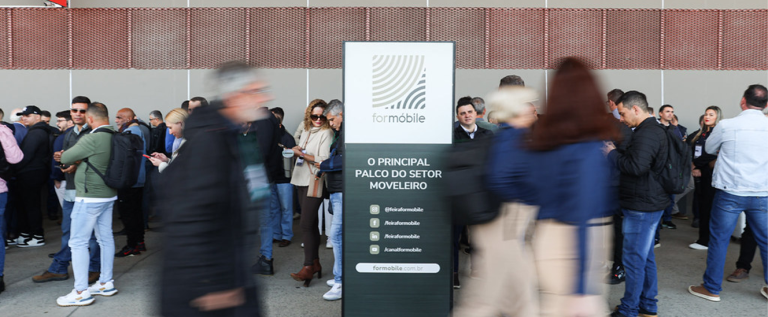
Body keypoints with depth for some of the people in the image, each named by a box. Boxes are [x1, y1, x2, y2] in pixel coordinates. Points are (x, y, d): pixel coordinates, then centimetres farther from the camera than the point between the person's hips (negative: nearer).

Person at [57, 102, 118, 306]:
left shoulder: (92, 139, -20)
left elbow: (65, 158, -10)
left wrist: (74, 159, 12)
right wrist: (81, 161, 5)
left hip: (90, 197, -8)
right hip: (109, 195, 8)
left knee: (78, 242, 0)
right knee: (105, 238, 13)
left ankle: (81, 293, 4)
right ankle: (106, 284, 23)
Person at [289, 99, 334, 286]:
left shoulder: (326, 133, -7)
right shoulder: (305, 131, 16)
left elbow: (324, 160, -14)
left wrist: (302, 154, -13)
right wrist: (296, 151, 3)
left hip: (315, 182, -8)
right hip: (301, 180, 8)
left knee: (307, 225, -11)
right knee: (311, 223, 12)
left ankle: (308, 267, -6)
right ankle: (315, 263, 22)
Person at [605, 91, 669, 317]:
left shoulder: (647, 133, -19)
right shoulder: (653, 129, 16)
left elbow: (636, 166, -31)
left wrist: (612, 154, -16)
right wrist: (616, 155, 7)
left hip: (642, 207, -11)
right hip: (647, 204, 11)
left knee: (633, 258, -3)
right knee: (645, 256, 18)